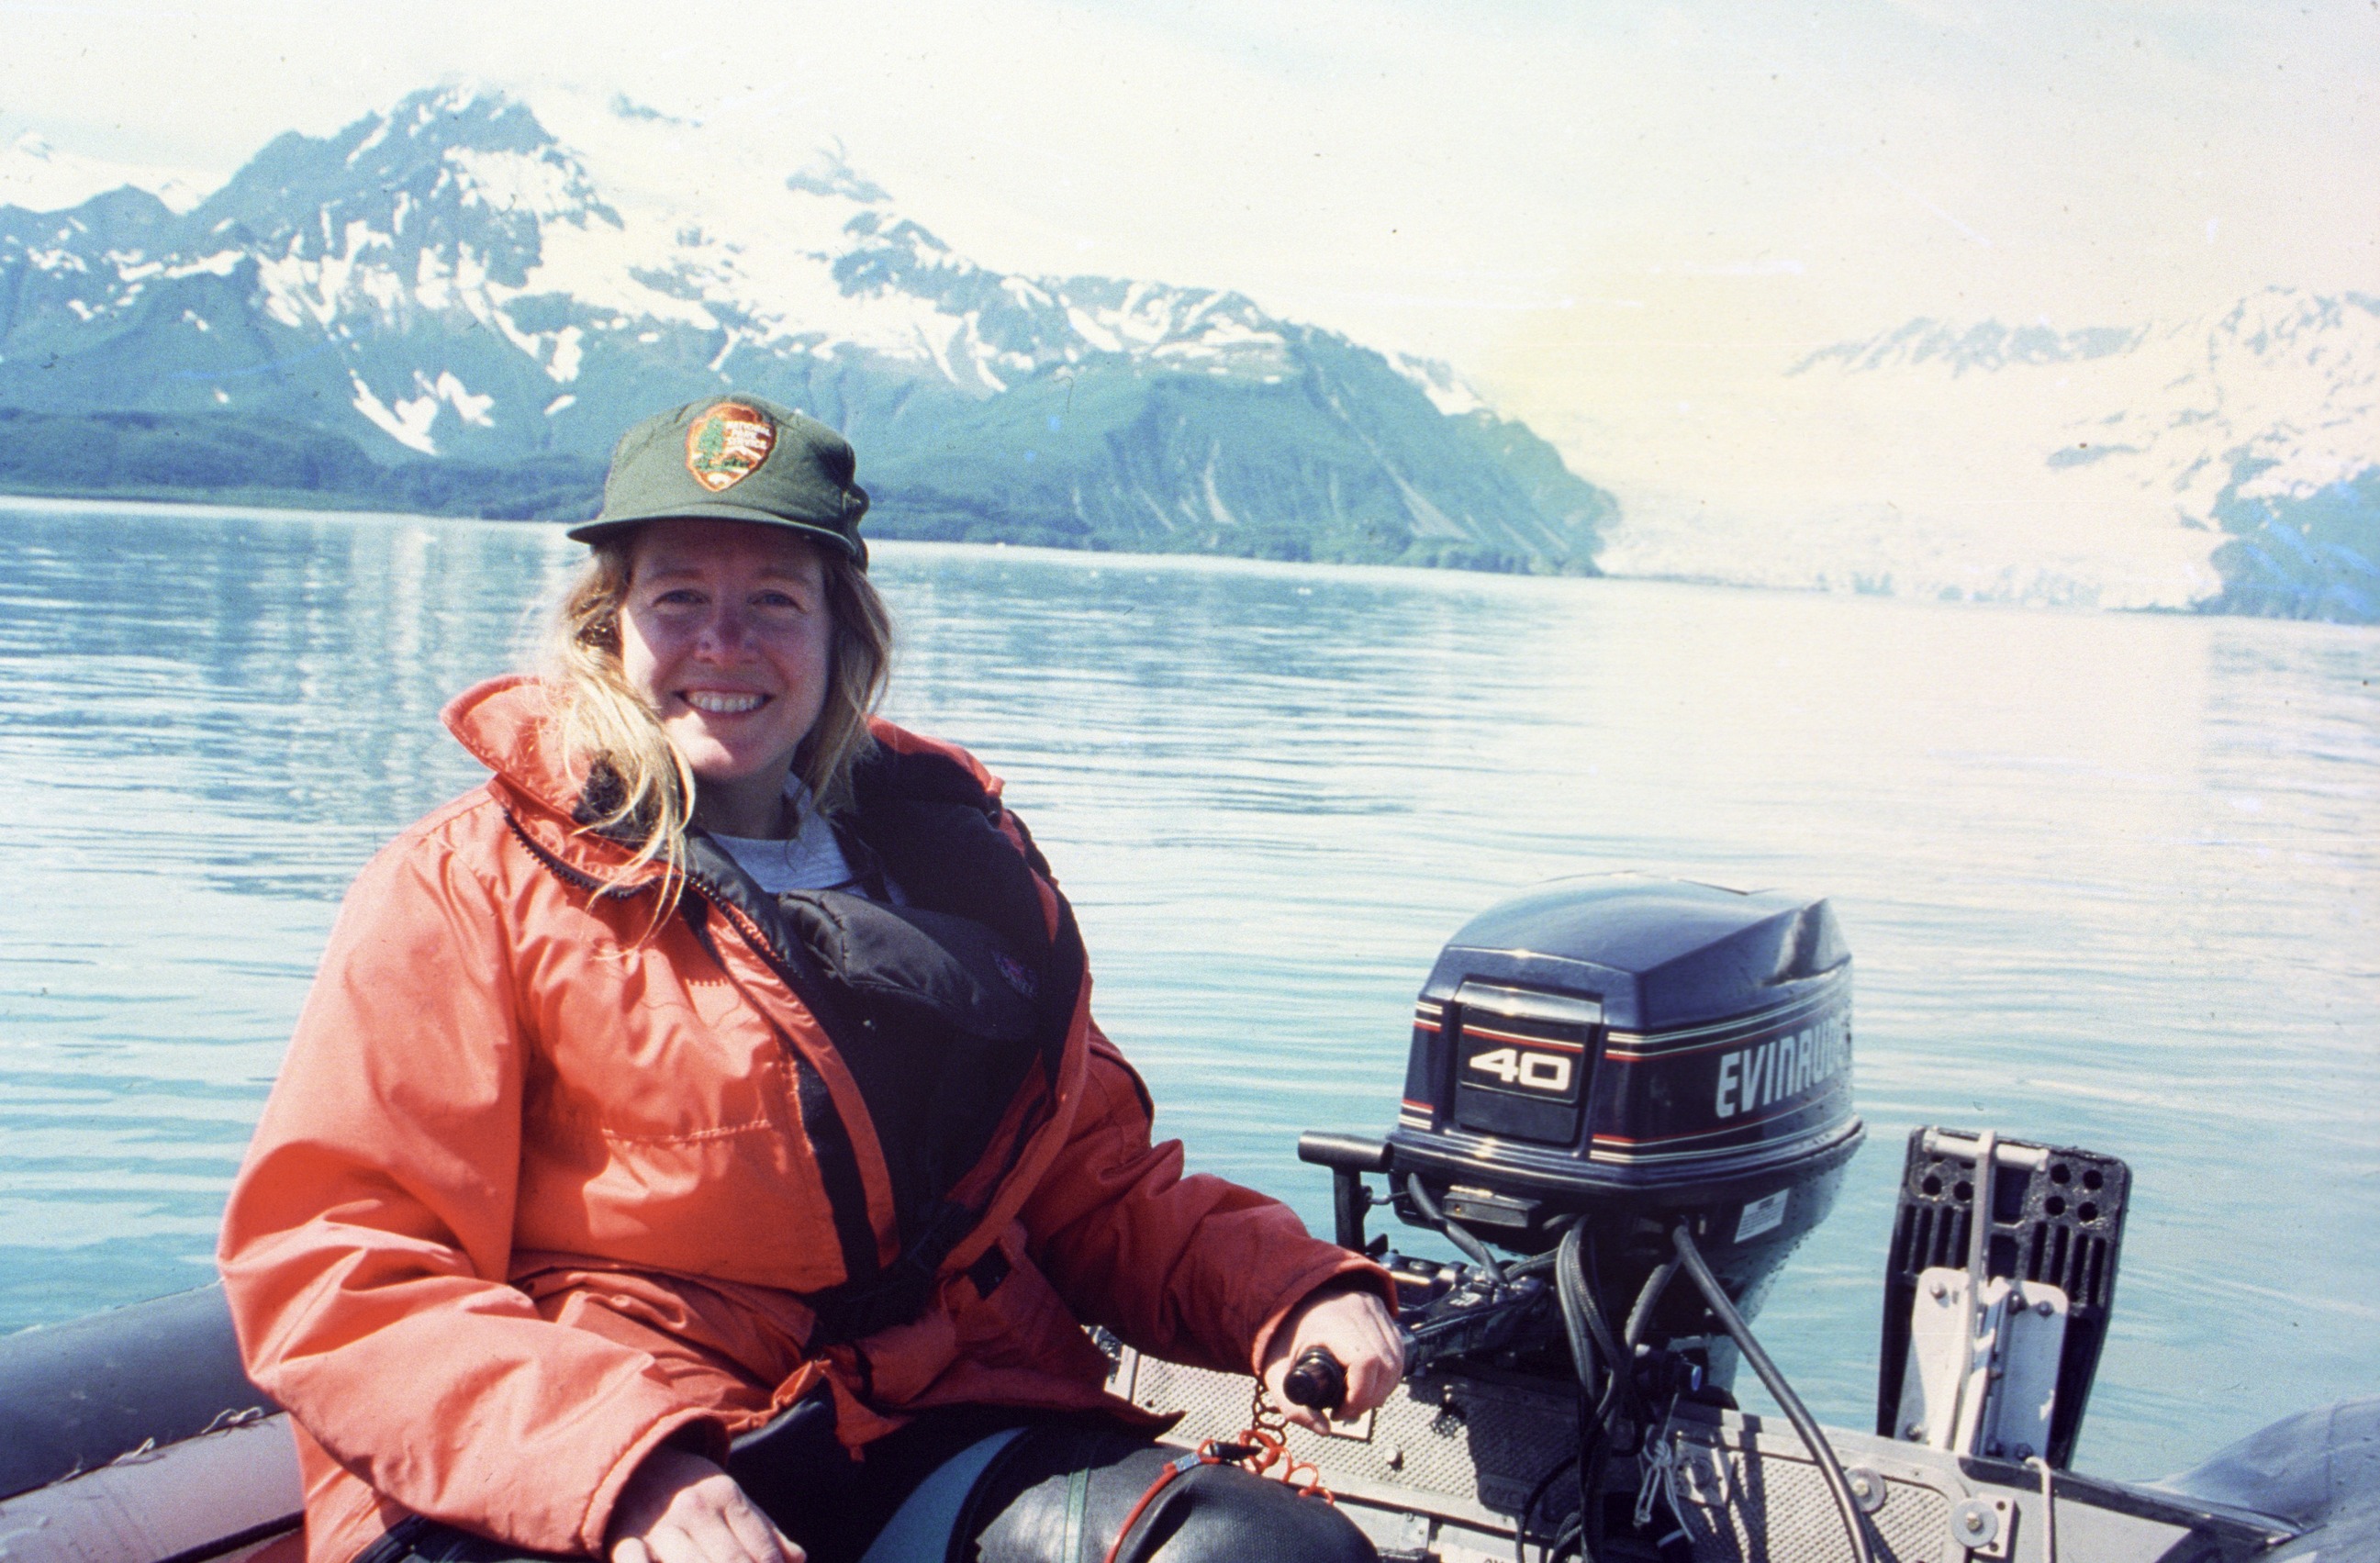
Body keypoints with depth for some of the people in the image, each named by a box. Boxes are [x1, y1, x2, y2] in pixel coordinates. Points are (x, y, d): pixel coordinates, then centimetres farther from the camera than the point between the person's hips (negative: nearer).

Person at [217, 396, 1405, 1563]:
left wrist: (1286, 1294, 2)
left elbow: (1098, 1186, 22)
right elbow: (330, 1275, -5)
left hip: (925, 1445, 4)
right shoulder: (468, 890, 3)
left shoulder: (953, 853, 17)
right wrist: (626, 1468, -20)